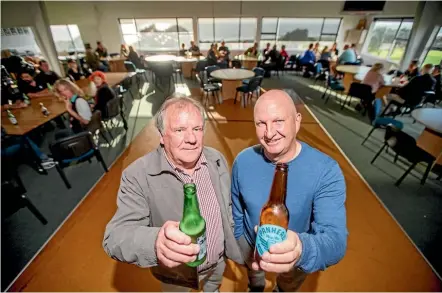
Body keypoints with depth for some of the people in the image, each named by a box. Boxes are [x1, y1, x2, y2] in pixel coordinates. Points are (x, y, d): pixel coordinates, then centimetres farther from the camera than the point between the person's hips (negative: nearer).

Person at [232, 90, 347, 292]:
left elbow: (336, 238, -38)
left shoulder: (326, 171, -32)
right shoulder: (243, 161, -24)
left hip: (296, 256, -1)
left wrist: (302, 248, -59)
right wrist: (236, 246, 4)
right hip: (250, 245, 2)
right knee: (254, 277, 36)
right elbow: (236, 213, -9)